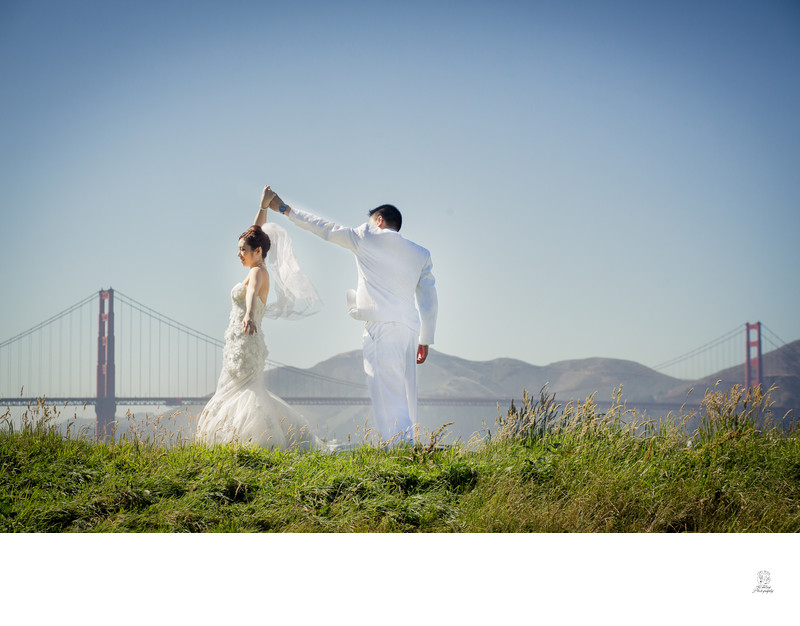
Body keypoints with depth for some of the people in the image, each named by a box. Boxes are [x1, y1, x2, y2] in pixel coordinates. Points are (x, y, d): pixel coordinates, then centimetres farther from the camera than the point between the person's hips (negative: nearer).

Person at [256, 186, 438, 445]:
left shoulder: (367, 237, 7)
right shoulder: (421, 254, 20)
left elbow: (324, 228, 14)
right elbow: (430, 300, 18)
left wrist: (284, 209, 24)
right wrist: (425, 340, 24)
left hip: (382, 325, -6)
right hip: (410, 326, 6)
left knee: (388, 394, -12)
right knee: (403, 393, 9)